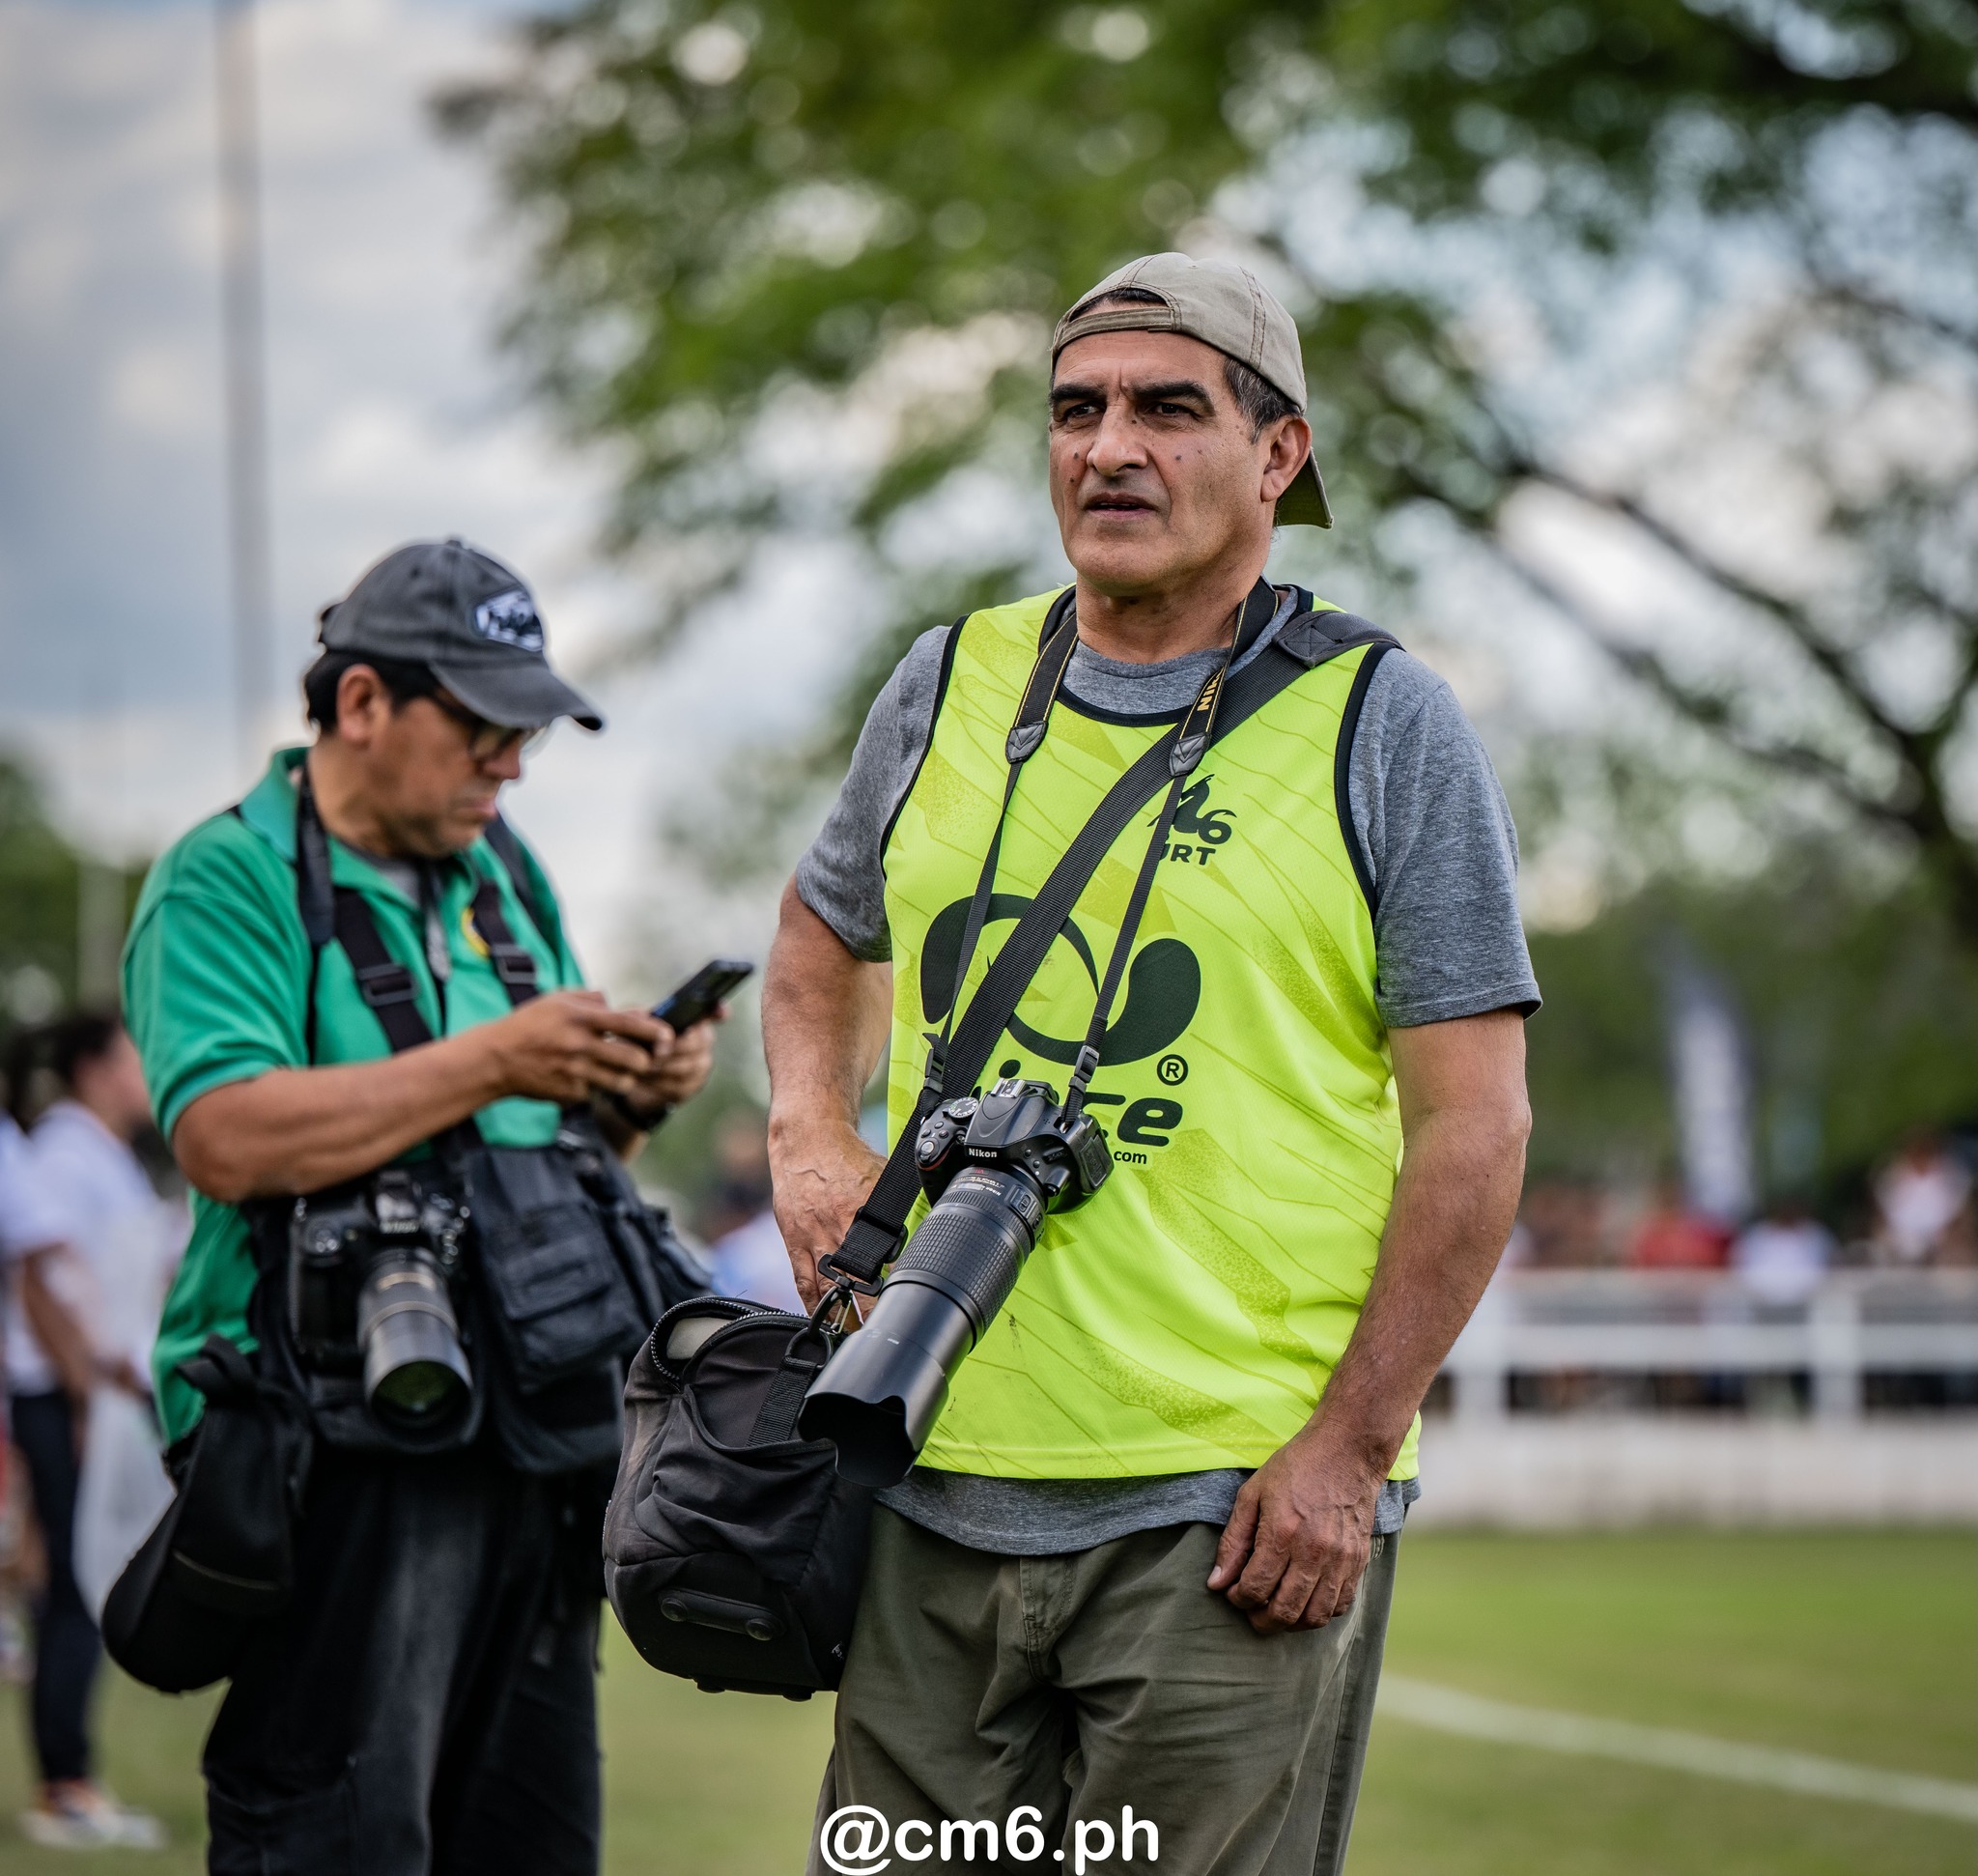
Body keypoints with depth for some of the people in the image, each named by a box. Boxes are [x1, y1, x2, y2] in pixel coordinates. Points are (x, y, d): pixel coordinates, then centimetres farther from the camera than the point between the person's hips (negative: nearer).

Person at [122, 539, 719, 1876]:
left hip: (538, 1435, 8)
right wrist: (492, 1062, -20)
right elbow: (230, 1138, -20)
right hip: (345, 1451, -7)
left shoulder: (504, 873, 18)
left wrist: (636, 1091, 2)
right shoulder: (228, 882, -5)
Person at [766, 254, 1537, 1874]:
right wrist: (811, 1140, 8)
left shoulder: (1385, 729, -2)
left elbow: (1473, 1128, -5)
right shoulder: (950, 690, 11)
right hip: (942, 1485, 4)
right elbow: (825, 935, 29)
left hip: (1239, 1509, -4)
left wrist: (1349, 1447, -12)